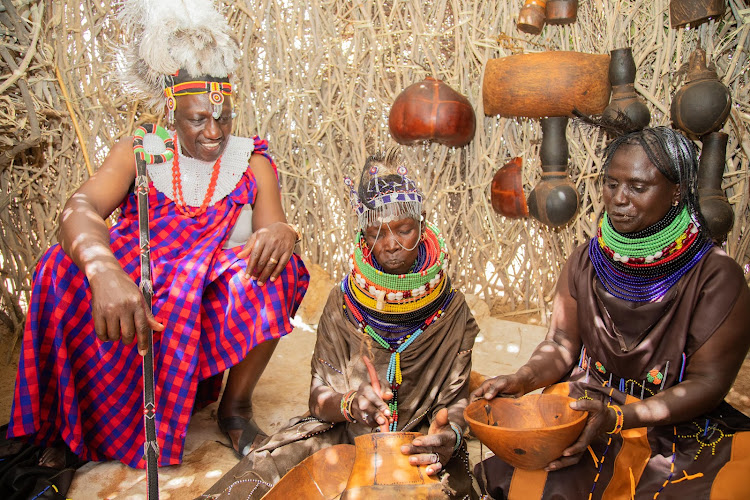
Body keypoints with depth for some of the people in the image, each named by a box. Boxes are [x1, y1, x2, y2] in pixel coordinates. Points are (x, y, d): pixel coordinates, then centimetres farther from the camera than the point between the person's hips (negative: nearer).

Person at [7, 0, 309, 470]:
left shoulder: (252, 161, 4)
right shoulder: (138, 154, 1)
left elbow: (273, 227, -9)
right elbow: (80, 207, -17)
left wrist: (280, 234, -37)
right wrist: (105, 270, -41)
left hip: (222, 308, 0)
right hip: (135, 294, 1)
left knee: (273, 270, -29)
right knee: (65, 267, -25)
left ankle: (236, 407, -10)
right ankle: (75, 420, -5)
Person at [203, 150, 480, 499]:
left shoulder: (451, 310, -4)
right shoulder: (343, 302, -4)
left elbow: (456, 401, -4)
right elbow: (318, 398, -4)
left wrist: (448, 435, -28)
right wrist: (349, 404, -27)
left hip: (420, 443, 1)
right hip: (345, 434, 0)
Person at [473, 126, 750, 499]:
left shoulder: (716, 276, -10)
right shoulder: (586, 261, 2)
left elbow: (709, 382, -11)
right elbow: (561, 344, 5)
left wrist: (618, 418, -24)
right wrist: (520, 381, -16)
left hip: (674, 424, 0)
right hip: (585, 407, 1)